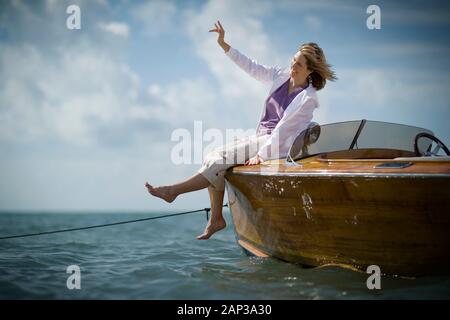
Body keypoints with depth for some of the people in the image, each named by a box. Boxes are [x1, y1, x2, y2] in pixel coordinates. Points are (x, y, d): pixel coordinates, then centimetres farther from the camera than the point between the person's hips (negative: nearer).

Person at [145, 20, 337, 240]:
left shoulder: (307, 98, -14)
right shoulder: (282, 76, 6)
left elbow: (283, 128, -18)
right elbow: (252, 67, 9)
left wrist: (261, 154, -21)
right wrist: (223, 44, 3)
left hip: (276, 145, -8)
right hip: (260, 138, 8)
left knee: (220, 158, -20)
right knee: (212, 158, -7)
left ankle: (174, 191, -9)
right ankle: (216, 218, -4)